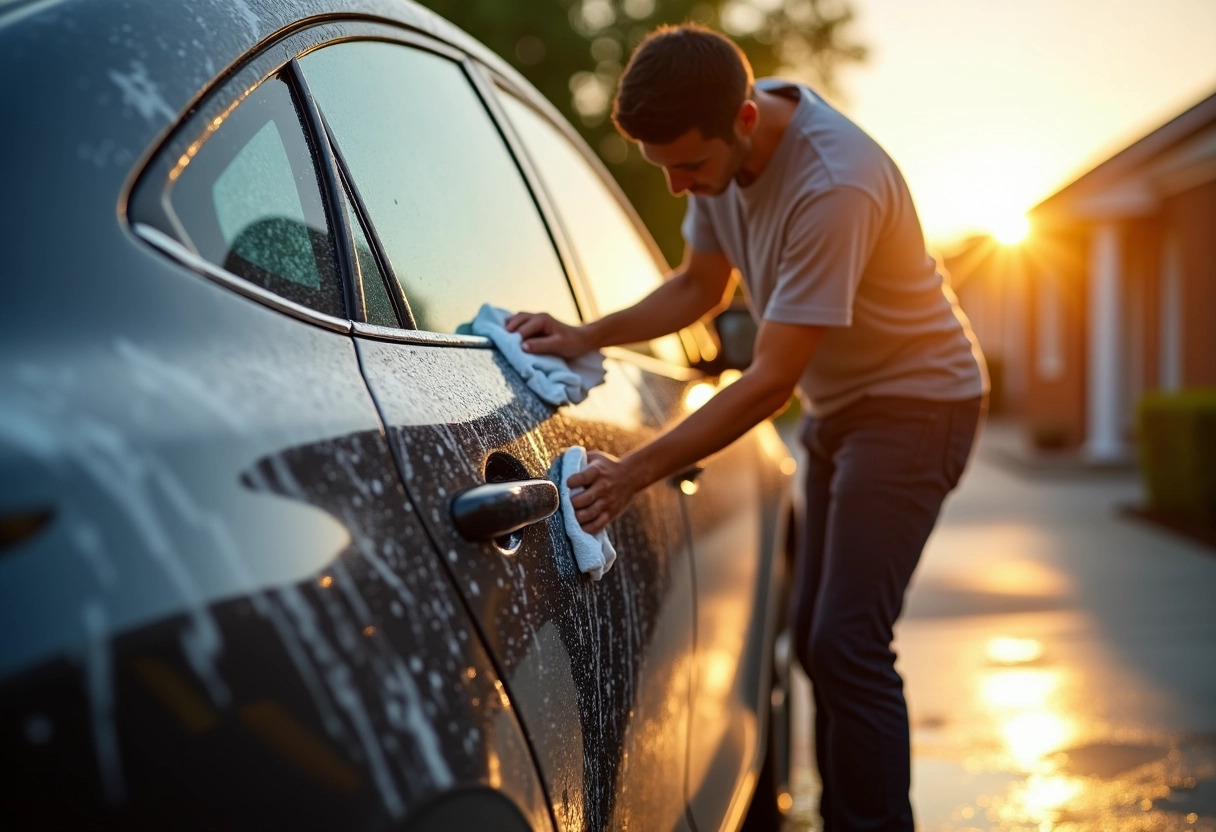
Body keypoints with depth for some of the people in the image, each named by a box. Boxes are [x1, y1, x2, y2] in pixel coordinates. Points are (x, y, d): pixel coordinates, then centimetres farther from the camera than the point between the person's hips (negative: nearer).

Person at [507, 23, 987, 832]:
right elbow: (699, 288, 7)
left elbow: (772, 381, -31)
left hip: (916, 401, -9)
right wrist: (587, 336, -7)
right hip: (838, 405, 9)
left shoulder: (834, 186, -33)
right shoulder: (720, 145, -7)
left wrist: (637, 471, -31)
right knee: (816, 636, 14)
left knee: (847, 644, -16)